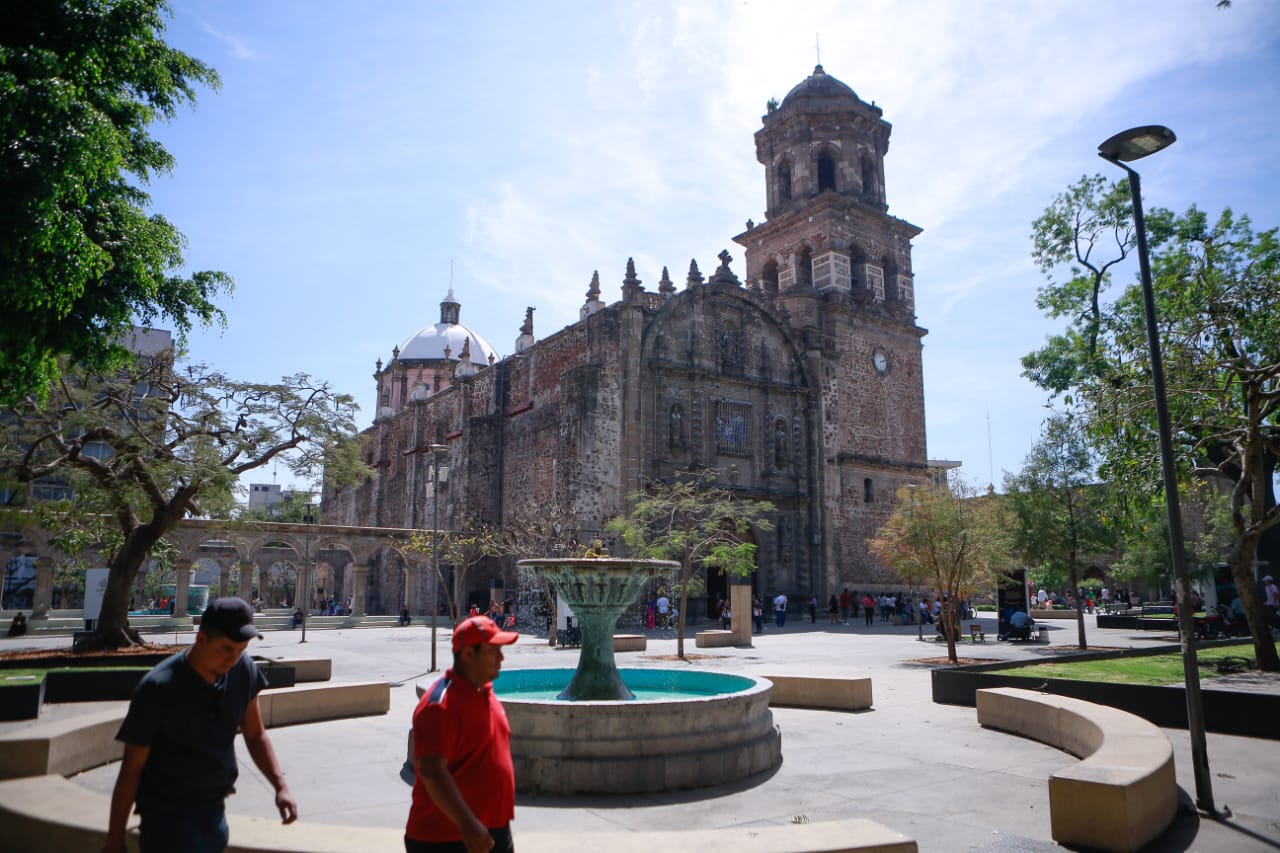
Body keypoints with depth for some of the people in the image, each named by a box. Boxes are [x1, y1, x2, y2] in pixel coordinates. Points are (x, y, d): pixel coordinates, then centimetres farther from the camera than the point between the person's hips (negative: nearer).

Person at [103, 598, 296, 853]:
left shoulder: (244, 670, -6)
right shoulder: (158, 688, -19)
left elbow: (255, 735, 5)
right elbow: (132, 767, -11)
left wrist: (280, 784, -6)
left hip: (215, 811, 5)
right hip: (167, 814, -5)